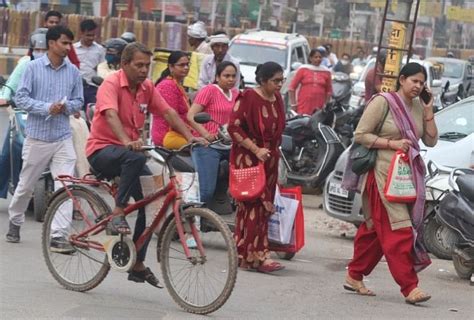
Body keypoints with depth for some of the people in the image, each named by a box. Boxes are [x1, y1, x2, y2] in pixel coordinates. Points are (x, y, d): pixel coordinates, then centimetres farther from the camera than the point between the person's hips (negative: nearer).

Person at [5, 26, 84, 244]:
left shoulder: (73, 71, 3)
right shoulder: (33, 67, -5)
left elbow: (78, 101, 8)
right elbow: (21, 98, -7)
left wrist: (66, 107, -14)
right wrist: (47, 108, -19)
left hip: (62, 138, 2)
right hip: (37, 136, -2)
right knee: (26, 185, 12)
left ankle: (58, 235, -9)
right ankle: (15, 222, 35)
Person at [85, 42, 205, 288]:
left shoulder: (147, 88, 6)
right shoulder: (111, 84, -15)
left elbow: (168, 112, 1)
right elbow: (111, 115, -31)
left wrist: (189, 137, -15)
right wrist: (127, 142, -49)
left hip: (130, 151, 7)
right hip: (102, 150, -7)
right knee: (136, 158, -39)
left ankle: (138, 265, 3)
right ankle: (117, 214, -27)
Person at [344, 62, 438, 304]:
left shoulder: (418, 107, 12)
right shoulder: (383, 102, -6)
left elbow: (431, 141, 11)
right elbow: (360, 135, -8)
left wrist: (428, 112, 1)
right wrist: (392, 143, -16)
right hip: (384, 173, -7)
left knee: (375, 228, 11)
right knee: (397, 230, -11)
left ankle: (354, 277, 20)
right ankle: (409, 287, -14)